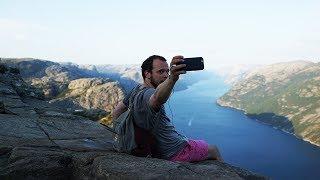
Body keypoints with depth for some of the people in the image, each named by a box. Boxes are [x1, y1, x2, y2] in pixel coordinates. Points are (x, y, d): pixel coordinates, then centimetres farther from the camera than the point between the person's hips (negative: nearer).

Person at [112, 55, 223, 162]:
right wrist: (172, 78, -72)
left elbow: (116, 113, 10)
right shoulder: (147, 94, -30)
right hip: (177, 152, -9)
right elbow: (158, 98, -55)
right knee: (213, 150, 13)